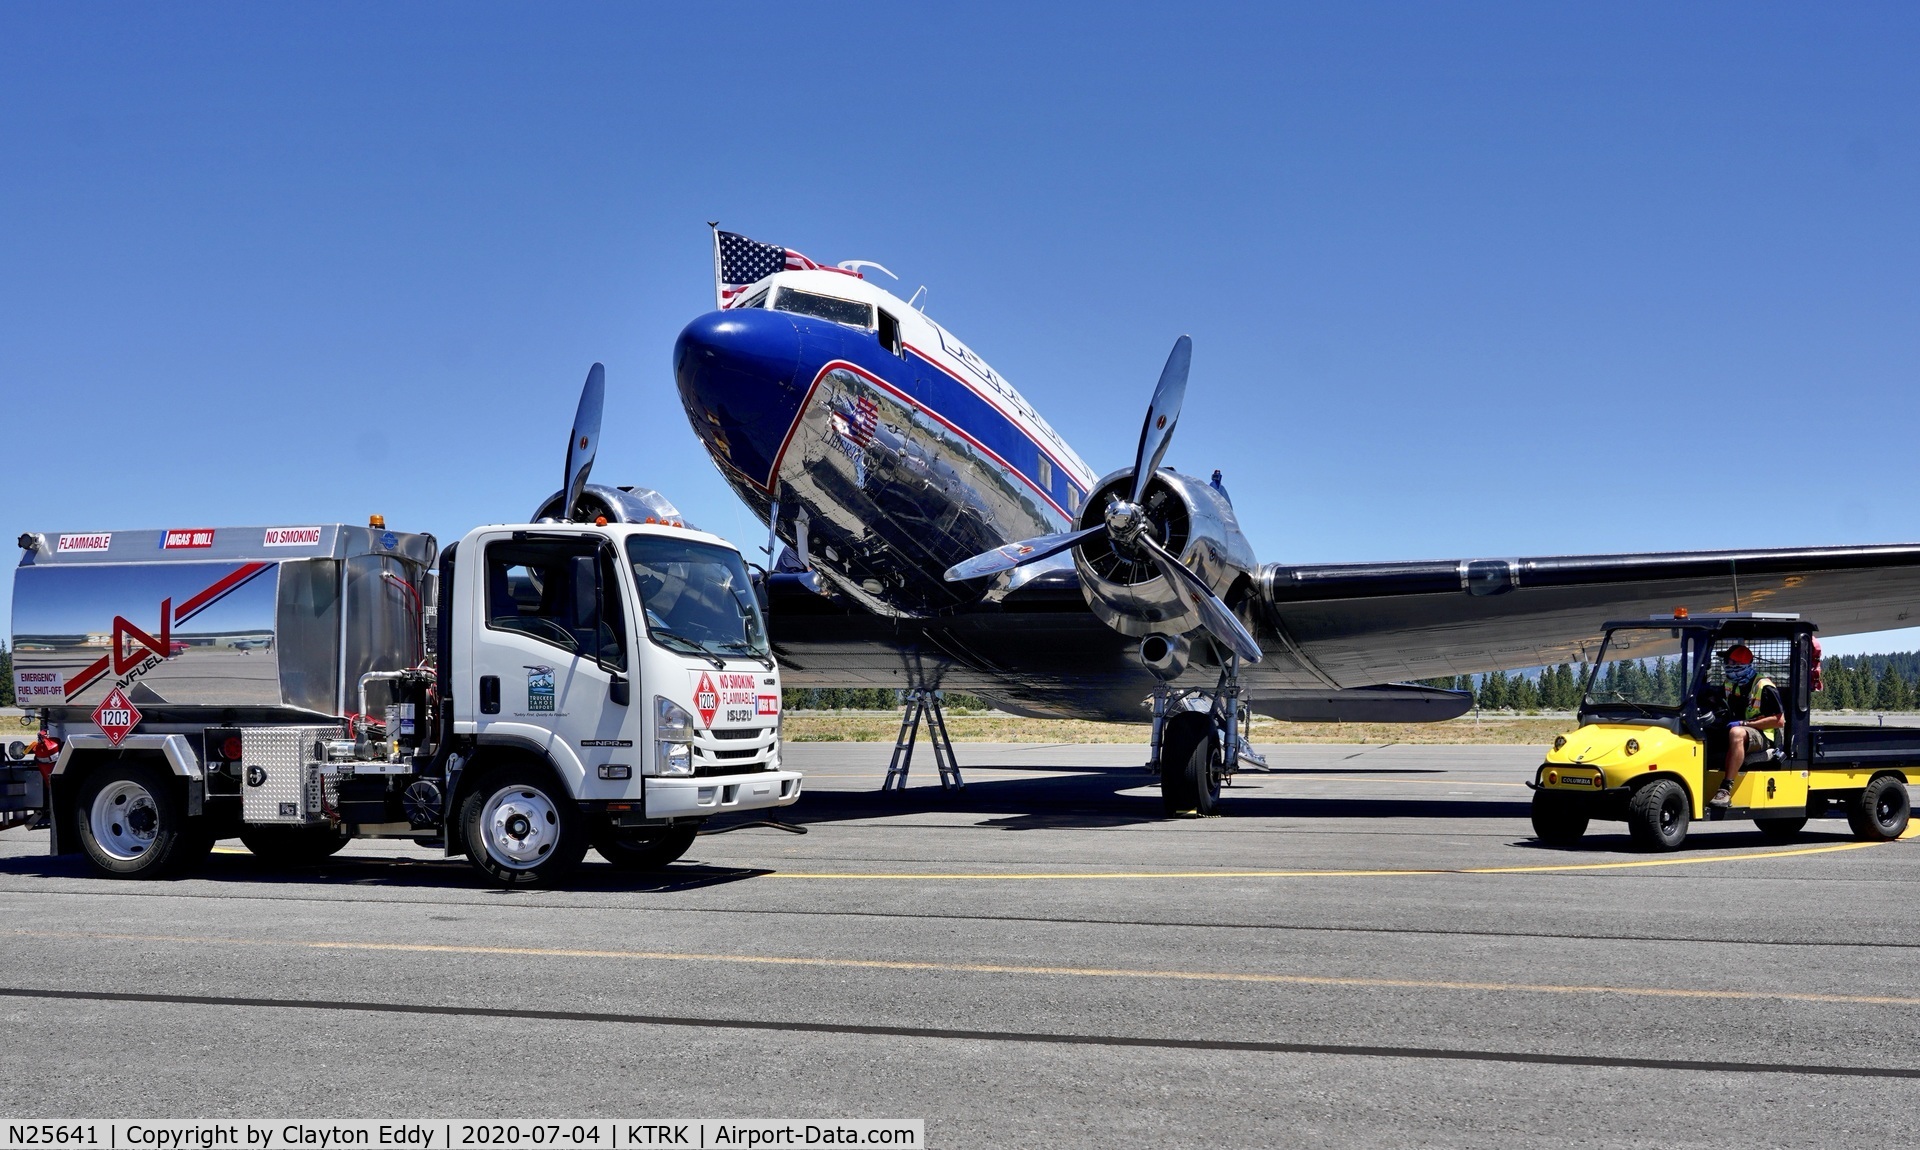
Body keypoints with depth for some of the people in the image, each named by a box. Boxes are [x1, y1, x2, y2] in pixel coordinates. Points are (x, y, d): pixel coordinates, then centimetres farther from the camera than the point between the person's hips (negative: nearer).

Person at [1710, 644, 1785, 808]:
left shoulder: (1764, 687, -10)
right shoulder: (1730, 684, 13)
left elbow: (1779, 721, -14)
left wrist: (1743, 723, -19)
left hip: (1760, 737, -7)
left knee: (1736, 733, -40)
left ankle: (1726, 790, -48)